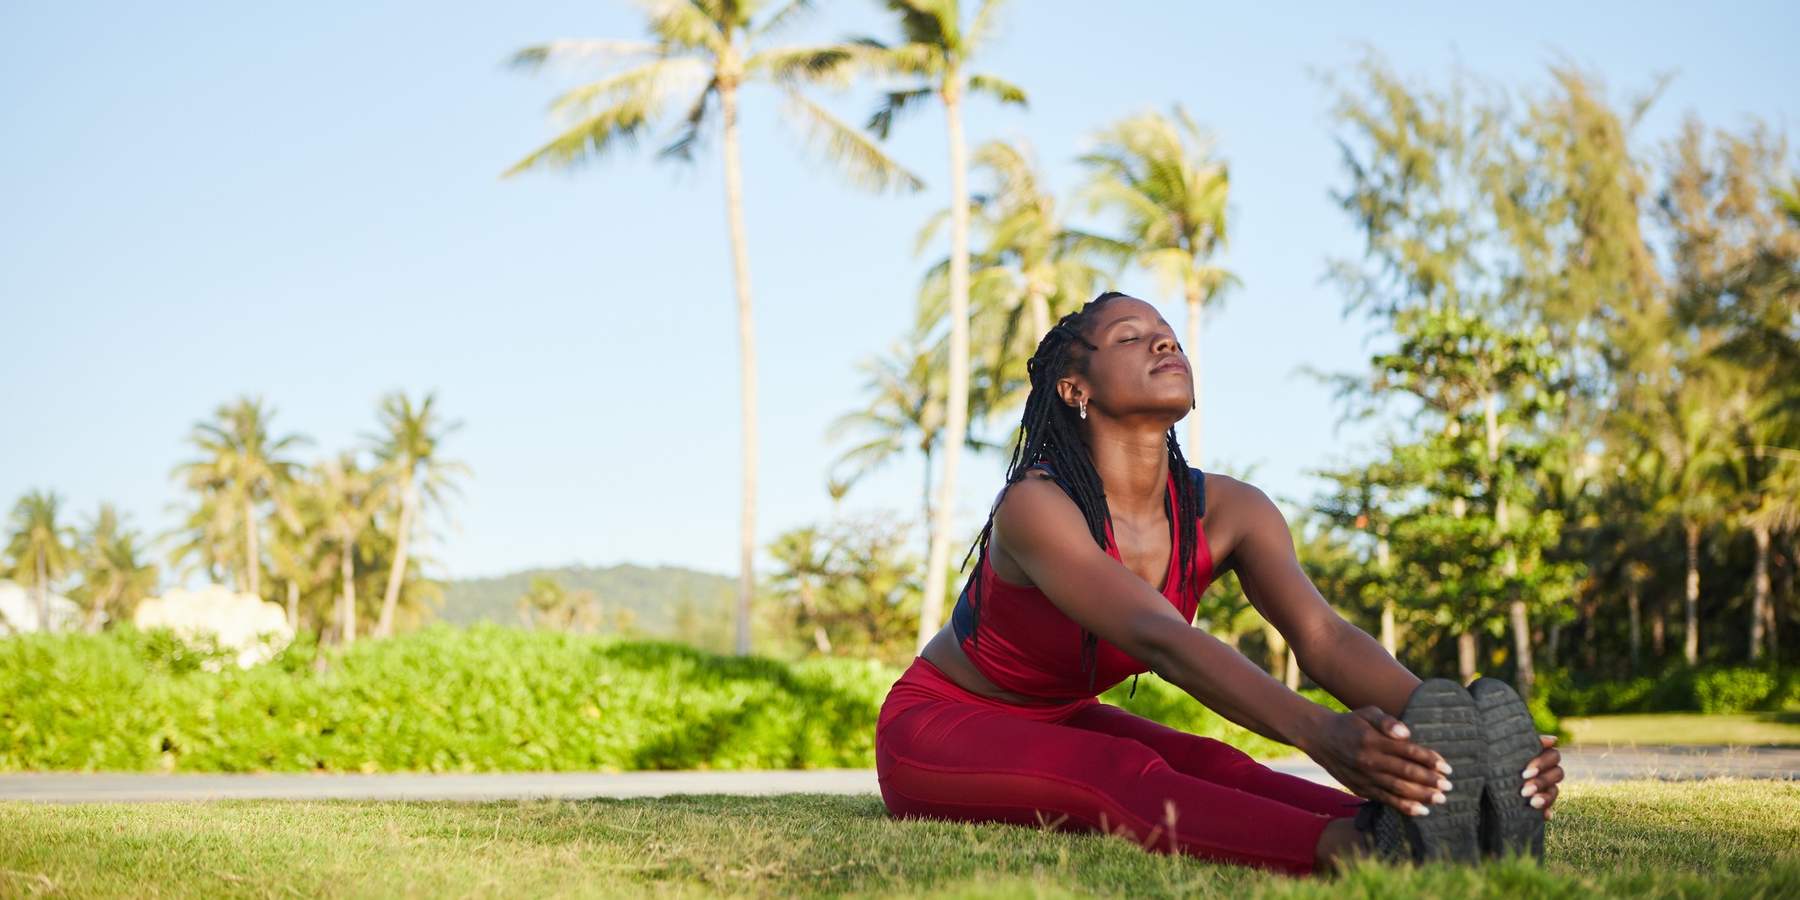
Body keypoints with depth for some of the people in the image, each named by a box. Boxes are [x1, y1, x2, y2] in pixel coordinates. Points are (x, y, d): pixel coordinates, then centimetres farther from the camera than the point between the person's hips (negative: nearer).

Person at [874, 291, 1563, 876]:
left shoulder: (1225, 511, -11)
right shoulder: (1035, 506, -30)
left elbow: (1324, 638, -27)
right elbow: (1160, 641, -46)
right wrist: (1318, 732, -62)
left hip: (1063, 724, 8)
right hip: (935, 730, -8)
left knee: (1217, 768, -24)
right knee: (1121, 775, -37)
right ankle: (1348, 852, -62)